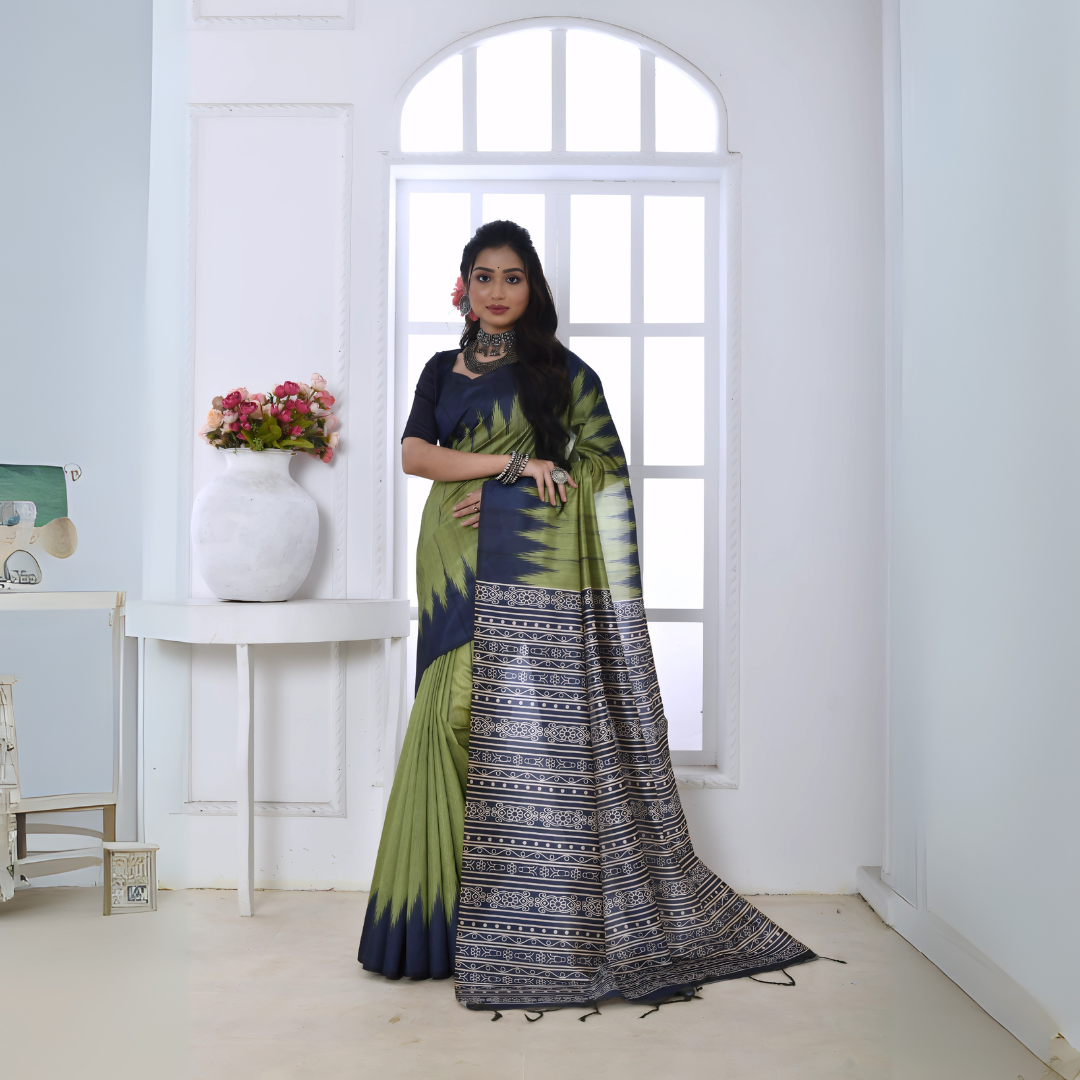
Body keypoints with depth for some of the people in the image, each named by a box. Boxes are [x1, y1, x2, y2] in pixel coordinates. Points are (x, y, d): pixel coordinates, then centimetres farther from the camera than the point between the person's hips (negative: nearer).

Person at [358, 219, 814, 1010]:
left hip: (534, 573, -4)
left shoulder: (561, 371, 6)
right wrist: (513, 462, -10)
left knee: (532, 735, -5)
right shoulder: (442, 371, 17)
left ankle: (535, 934, 5)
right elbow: (414, 454, 2)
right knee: (454, 731, 1)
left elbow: (604, 471, 2)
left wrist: (493, 491, -5)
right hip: (457, 575, 4)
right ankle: (453, 920, 13)